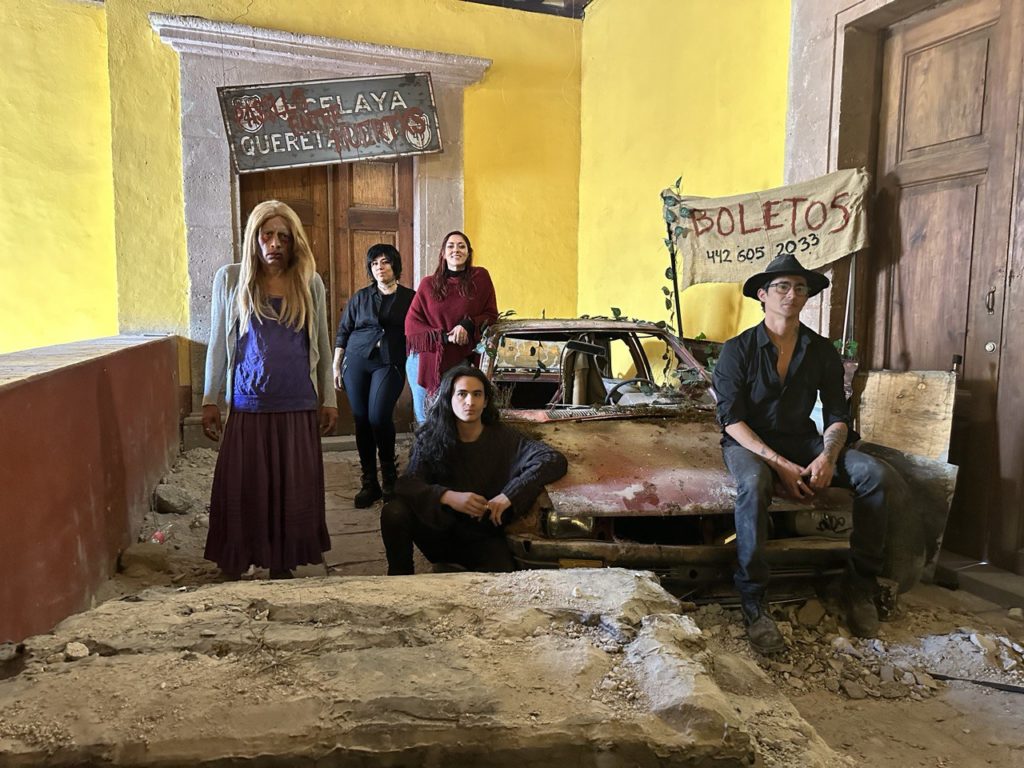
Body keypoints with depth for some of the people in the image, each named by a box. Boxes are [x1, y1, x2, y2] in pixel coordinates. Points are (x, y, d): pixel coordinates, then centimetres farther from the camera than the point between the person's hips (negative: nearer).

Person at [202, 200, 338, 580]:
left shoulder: (310, 283, 5)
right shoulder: (230, 279, 2)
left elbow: (322, 345, 10)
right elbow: (218, 344, 6)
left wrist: (329, 399, 10)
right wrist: (210, 401, 5)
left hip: (299, 408, 1)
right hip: (247, 407, -1)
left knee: (293, 493, 7)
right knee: (241, 493, 4)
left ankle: (282, 566, 21)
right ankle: (234, 570, 19)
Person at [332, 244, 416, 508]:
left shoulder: (409, 297, 6)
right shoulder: (360, 297, 11)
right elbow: (343, 332, 13)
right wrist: (336, 367, 9)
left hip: (390, 364, -3)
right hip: (357, 360, 3)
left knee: (379, 417, -18)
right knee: (361, 420, 1)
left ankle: (389, 474, 4)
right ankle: (369, 483, 11)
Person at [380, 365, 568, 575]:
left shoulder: (503, 438, -6)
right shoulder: (430, 439, -3)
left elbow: (555, 459, -16)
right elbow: (405, 484, -13)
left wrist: (509, 495, -27)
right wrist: (448, 496, -32)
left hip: (484, 538, -1)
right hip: (439, 531, 2)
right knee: (394, 512, -25)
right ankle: (400, 576, -1)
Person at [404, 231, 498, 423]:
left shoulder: (480, 278, 2)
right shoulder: (428, 284, 4)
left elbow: (491, 314, 6)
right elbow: (411, 324, 1)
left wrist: (468, 326, -13)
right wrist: (444, 336, -13)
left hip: (459, 362, -1)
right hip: (425, 361, 1)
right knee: (425, 420, 8)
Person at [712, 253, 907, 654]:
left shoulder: (822, 351, 5)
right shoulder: (738, 350, -6)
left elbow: (837, 416, 4)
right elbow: (732, 419, -12)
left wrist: (827, 457, -18)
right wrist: (779, 464, -24)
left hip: (802, 441, 4)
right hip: (749, 442, -4)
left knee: (879, 476, -20)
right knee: (753, 485, -40)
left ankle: (860, 586, -5)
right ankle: (753, 603, -29)